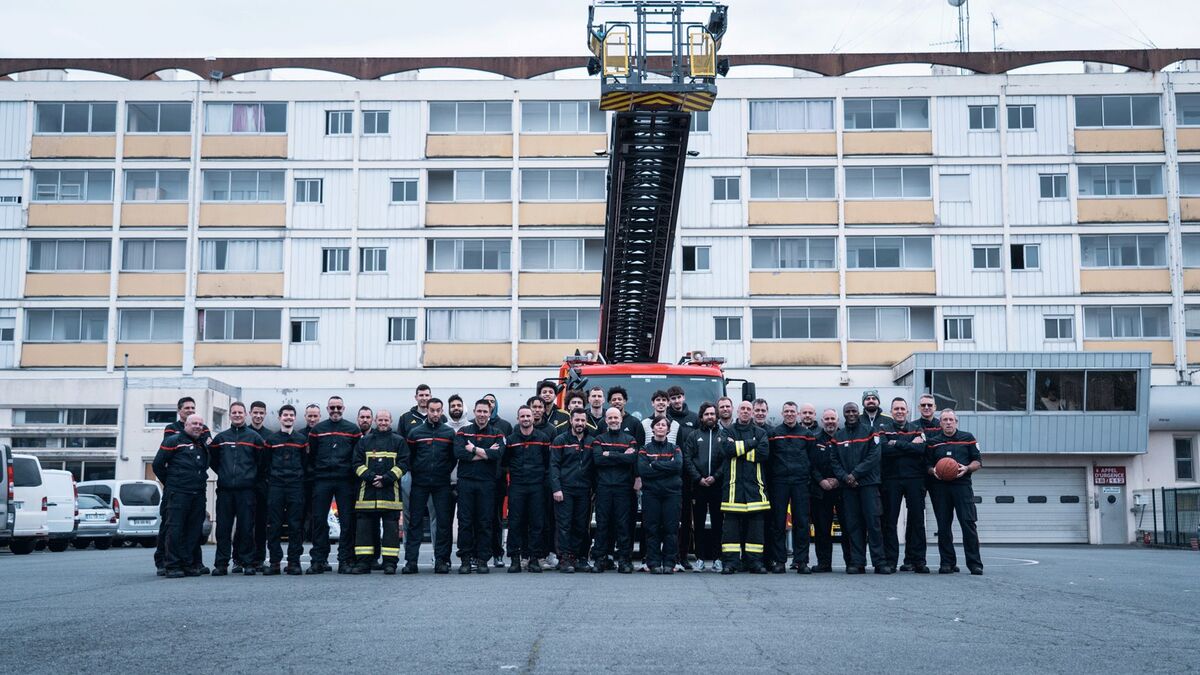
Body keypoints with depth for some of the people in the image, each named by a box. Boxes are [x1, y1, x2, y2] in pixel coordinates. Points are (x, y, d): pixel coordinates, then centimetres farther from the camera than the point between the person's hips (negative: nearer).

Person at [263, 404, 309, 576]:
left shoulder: (302, 438, 9)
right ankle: (274, 562, 2)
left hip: (296, 486, 0)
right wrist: (269, 479, 4)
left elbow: (306, 463, 10)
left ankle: (294, 562, 1)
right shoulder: (271, 438, 9)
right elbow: (266, 462, 11)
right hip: (275, 486, 0)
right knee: (274, 525, -2)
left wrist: (303, 480, 3)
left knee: (295, 525, -2)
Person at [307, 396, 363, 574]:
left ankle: (345, 560, 3)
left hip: (345, 481, -1)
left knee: (347, 521, -1)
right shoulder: (317, 429, 10)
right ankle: (318, 560, 4)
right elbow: (311, 454, 11)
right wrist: (314, 472, 5)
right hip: (322, 481, 1)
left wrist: (355, 478, -1)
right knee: (319, 520, -1)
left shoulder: (353, 429, 7)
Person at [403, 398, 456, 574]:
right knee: (414, 521, -1)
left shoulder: (449, 432, 6)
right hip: (419, 483, 0)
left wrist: (446, 472, 5)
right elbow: (409, 457, 11)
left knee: (444, 522, -1)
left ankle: (441, 560, 5)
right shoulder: (415, 432, 5)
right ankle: (411, 560, 2)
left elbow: (454, 457, 10)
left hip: (442, 484, 0)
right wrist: (415, 473, 6)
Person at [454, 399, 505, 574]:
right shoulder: (463, 432, 9)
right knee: (465, 522, -2)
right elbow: (458, 453, -9)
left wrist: (474, 450, -7)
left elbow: (498, 453, -11)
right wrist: (486, 453, -9)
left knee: (485, 522, 1)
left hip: (487, 483, 0)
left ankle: (482, 559, 7)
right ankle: (465, 559, 4)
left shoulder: (497, 434, 9)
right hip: (466, 481, 0)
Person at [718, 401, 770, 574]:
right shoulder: (728, 432, 11)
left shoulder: (760, 433, 14)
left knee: (755, 522, -1)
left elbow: (764, 454, -4)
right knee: (731, 522, -4)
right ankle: (730, 561, -2)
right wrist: (751, 443, -5)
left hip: (754, 484, 1)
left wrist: (740, 449, -7)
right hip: (733, 483, -1)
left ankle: (754, 561, 4)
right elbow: (727, 449, -9)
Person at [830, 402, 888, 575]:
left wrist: (855, 474, -11)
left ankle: (879, 562, -4)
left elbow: (874, 456, -6)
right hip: (848, 485, 3)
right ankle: (857, 562, 5)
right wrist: (844, 477, -7)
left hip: (868, 483, -3)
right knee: (853, 524, 2)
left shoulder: (869, 431, 3)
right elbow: (834, 460, 10)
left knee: (873, 522, -7)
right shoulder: (839, 435, 13)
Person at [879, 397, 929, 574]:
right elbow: (884, 449, -12)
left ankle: (916, 560, 5)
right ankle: (890, 560, 5)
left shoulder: (917, 428, 12)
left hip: (914, 479, 1)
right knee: (889, 521, 0)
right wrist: (909, 446, -11)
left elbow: (922, 448, -8)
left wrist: (897, 444, -9)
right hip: (891, 479, -1)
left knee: (916, 519, 0)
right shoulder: (884, 429, 8)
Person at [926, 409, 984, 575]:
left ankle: (975, 563, -4)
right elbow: (927, 465, 14)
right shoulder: (932, 442, 13)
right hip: (940, 486, 2)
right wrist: (933, 471, -7)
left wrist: (966, 468, -10)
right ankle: (947, 563, 9)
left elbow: (978, 461, 9)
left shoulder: (967, 438, 10)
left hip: (962, 485, -2)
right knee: (943, 526, 2)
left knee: (968, 523, -8)